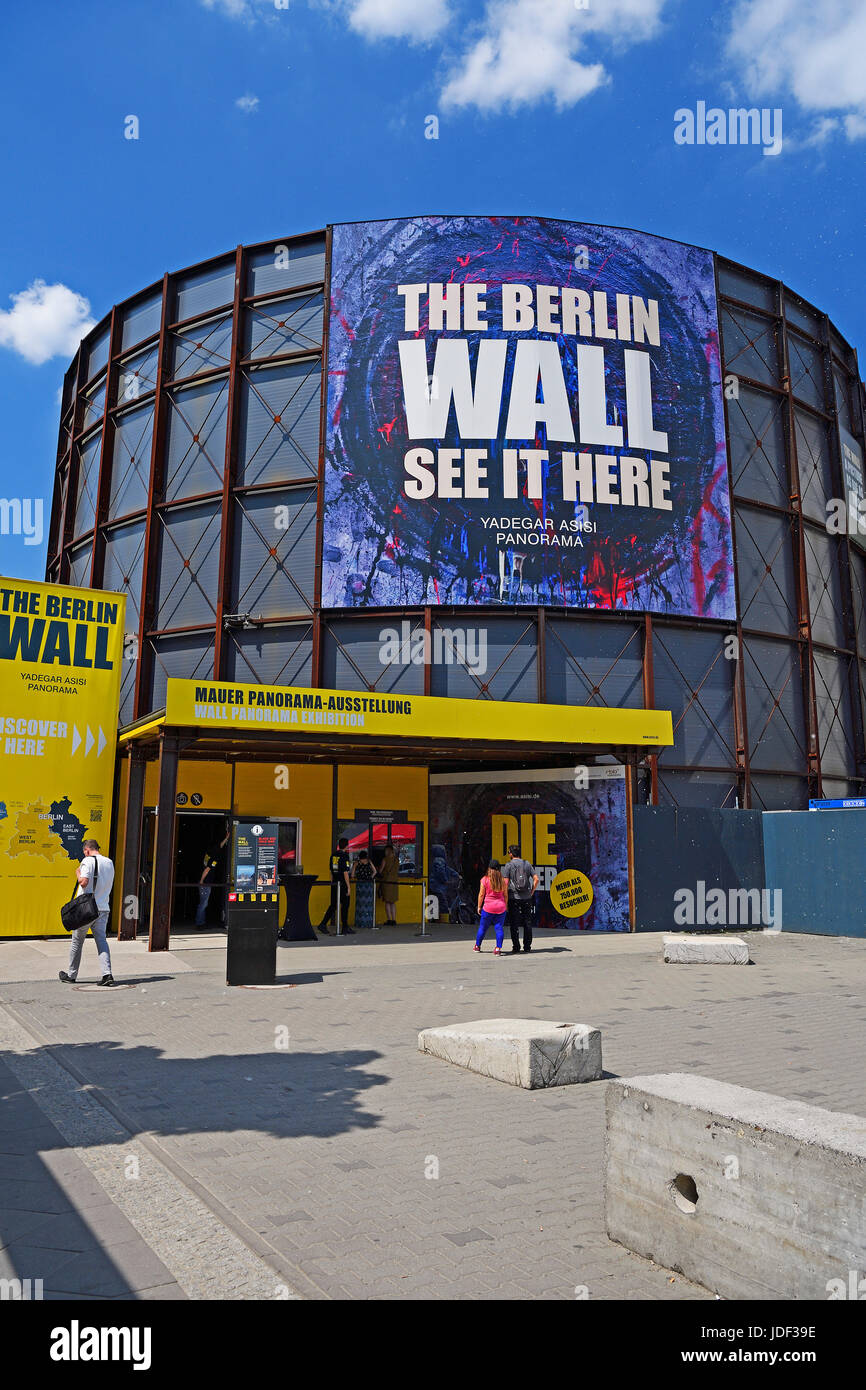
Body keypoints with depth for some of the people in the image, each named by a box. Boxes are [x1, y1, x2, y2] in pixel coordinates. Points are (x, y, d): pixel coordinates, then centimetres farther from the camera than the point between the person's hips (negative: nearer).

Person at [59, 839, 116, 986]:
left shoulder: (88, 861, -9)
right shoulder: (109, 862, 11)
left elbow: (84, 882, -20)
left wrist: (78, 874, -2)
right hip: (103, 908, 5)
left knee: (77, 941, 10)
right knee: (101, 940, 3)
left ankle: (71, 975, 20)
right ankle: (107, 974, -11)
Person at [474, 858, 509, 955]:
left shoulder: (485, 880, -7)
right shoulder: (504, 880, -1)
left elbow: (481, 894, -3)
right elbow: (505, 895, 5)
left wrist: (479, 906, 7)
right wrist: (505, 906, 17)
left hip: (488, 907, -1)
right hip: (501, 907, 1)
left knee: (482, 927, 14)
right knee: (499, 928, 4)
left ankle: (477, 946, 27)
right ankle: (498, 948, -7)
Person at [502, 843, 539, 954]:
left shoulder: (509, 865, -4)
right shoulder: (527, 864, 7)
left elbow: (505, 882, -9)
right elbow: (536, 879, 3)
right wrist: (531, 892, 10)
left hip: (514, 898, -3)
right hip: (527, 898, 3)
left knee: (514, 924, 2)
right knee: (527, 923, 9)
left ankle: (516, 948, 0)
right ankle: (527, 948, 11)